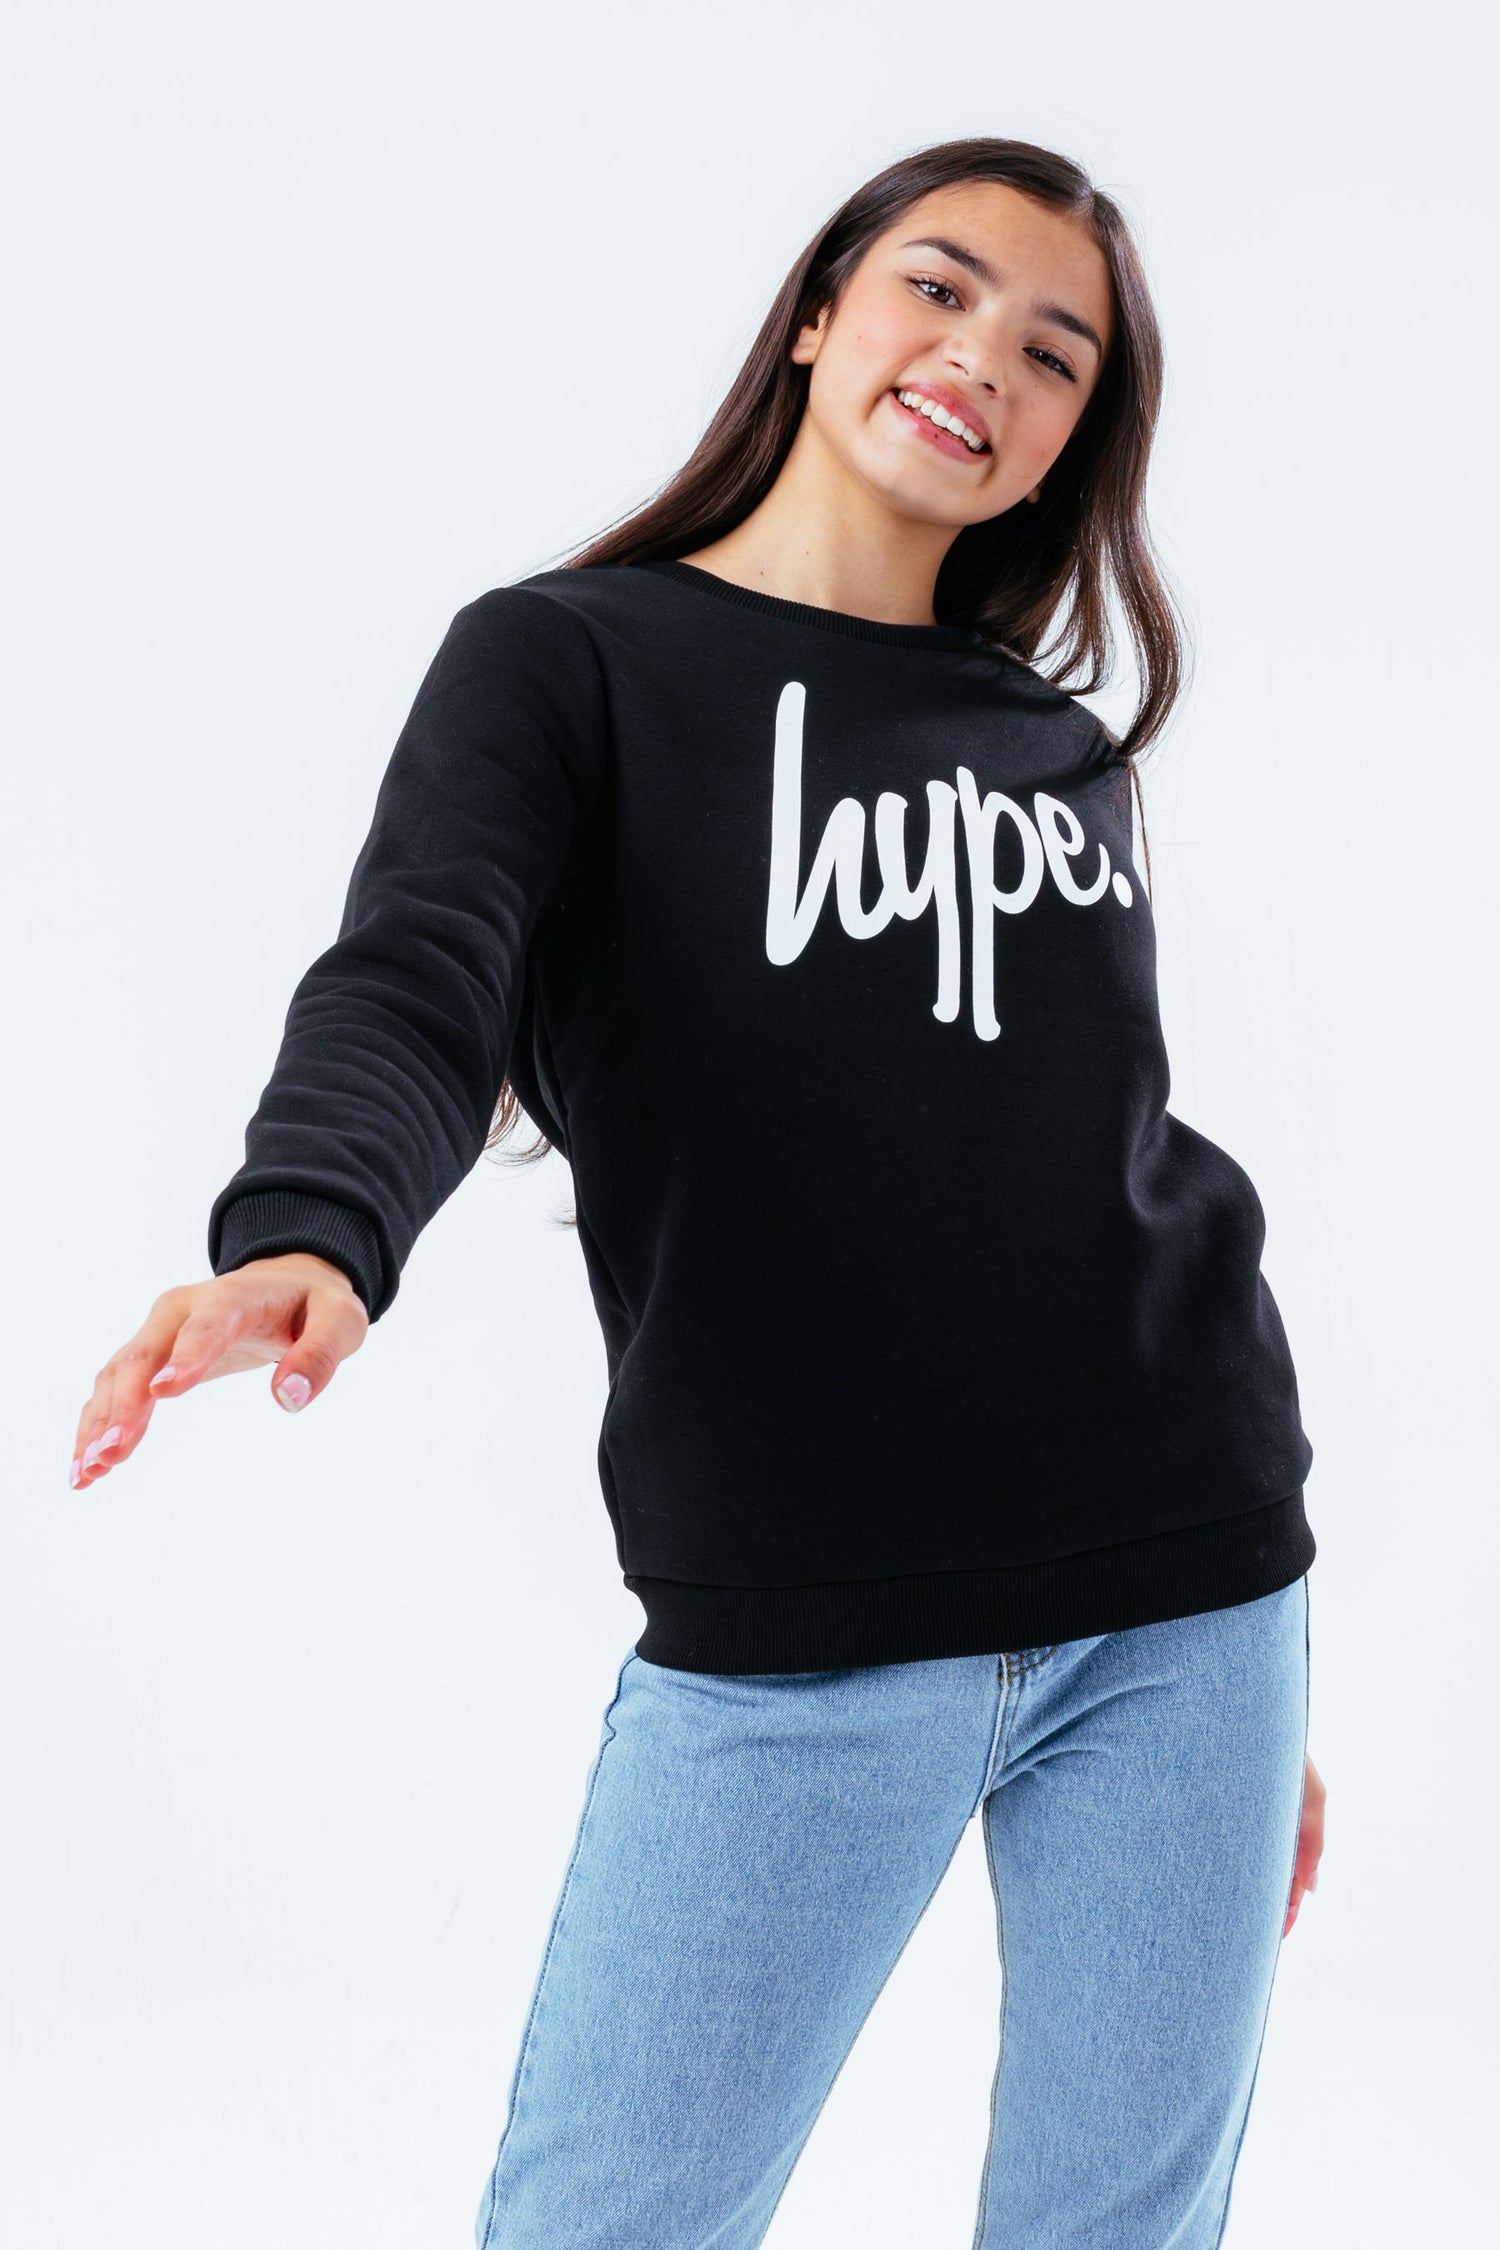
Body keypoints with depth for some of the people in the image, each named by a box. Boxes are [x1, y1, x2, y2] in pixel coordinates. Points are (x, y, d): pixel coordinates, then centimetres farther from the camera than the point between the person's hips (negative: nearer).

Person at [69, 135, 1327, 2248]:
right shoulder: (569, 661, 1)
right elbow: (415, 981, -17)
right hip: (791, 1631, -3)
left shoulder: (1061, 746, 13)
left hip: (1177, 1609, 4)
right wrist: (303, 1231, -41)